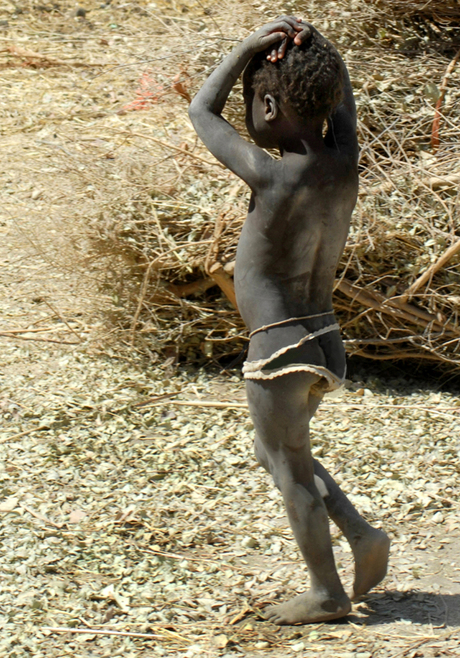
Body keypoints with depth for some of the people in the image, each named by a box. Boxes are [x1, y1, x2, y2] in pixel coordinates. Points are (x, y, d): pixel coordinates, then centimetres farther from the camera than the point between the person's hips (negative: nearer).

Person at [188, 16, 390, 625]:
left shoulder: (272, 176, -22)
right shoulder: (344, 164, -4)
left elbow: (202, 112, -8)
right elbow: (342, 97, 17)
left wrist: (252, 46, -9)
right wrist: (309, 38, 4)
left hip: (280, 351, -7)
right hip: (326, 342, 7)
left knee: (292, 472, 9)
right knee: (274, 454, 26)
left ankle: (327, 593, 20)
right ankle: (362, 534, 18)